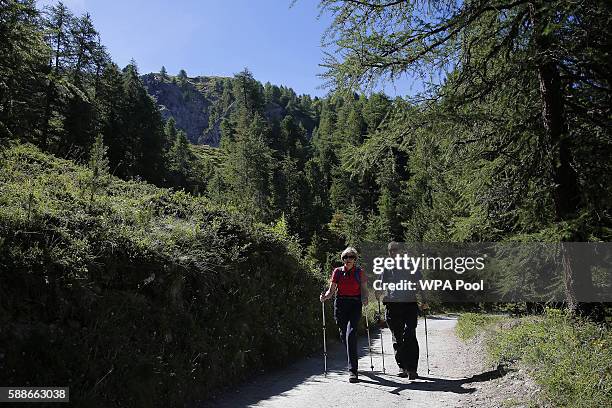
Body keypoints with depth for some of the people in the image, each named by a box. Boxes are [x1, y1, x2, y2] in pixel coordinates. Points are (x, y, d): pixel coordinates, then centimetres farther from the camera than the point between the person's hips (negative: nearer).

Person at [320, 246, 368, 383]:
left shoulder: (359, 272, 4)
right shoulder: (337, 272, 8)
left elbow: (364, 289, 4)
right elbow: (332, 289, 8)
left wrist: (365, 299, -16)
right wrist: (325, 296, -12)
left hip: (355, 305, -3)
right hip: (340, 304, 3)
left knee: (351, 334, -17)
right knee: (344, 335, 9)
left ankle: (353, 370, -15)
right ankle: (352, 363, 34)